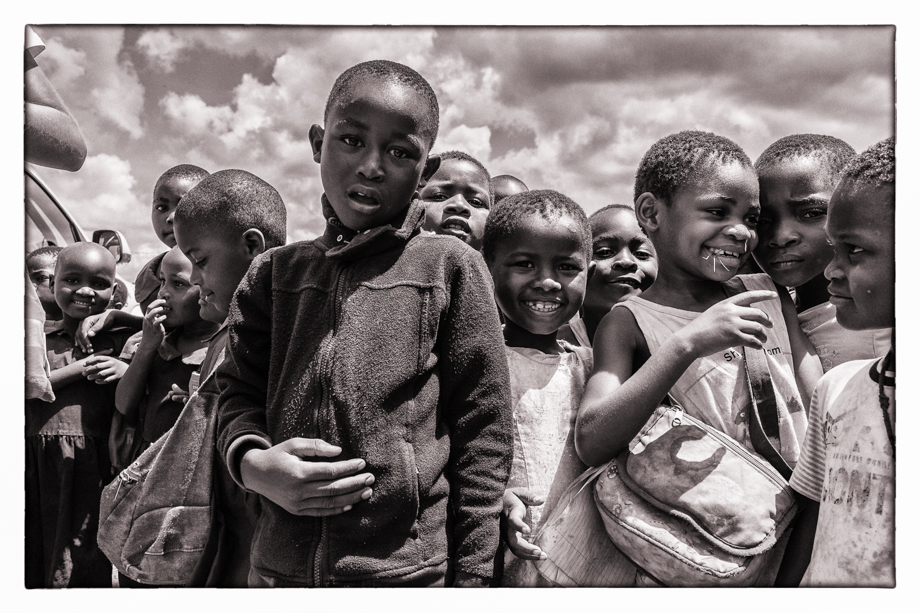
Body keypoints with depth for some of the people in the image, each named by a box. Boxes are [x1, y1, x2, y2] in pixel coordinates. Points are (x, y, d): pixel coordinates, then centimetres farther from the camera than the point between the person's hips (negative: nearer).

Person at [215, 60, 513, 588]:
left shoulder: (452, 268, -6)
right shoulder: (274, 273, 5)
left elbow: (484, 431, -6)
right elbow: (238, 391, 9)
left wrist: (471, 576, -6)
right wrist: (252, 463, -13)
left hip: (408, 570, -3)